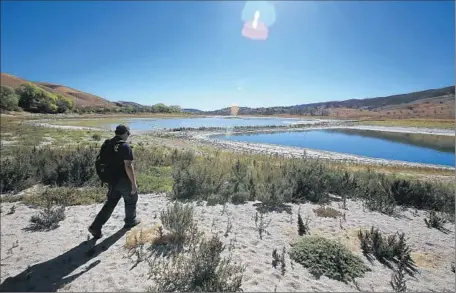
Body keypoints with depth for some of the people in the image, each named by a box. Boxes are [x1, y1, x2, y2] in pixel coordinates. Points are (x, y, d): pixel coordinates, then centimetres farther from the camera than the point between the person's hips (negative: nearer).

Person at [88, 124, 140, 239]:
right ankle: (130, 221, 33)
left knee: (110, 203, 16)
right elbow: (128, 166, -24)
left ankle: (96, 227, 13)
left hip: (112, 180, 7)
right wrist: (134, 183, -19)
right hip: (124, 180, -6)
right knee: (131, 200, 16)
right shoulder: (125, 147, -20)